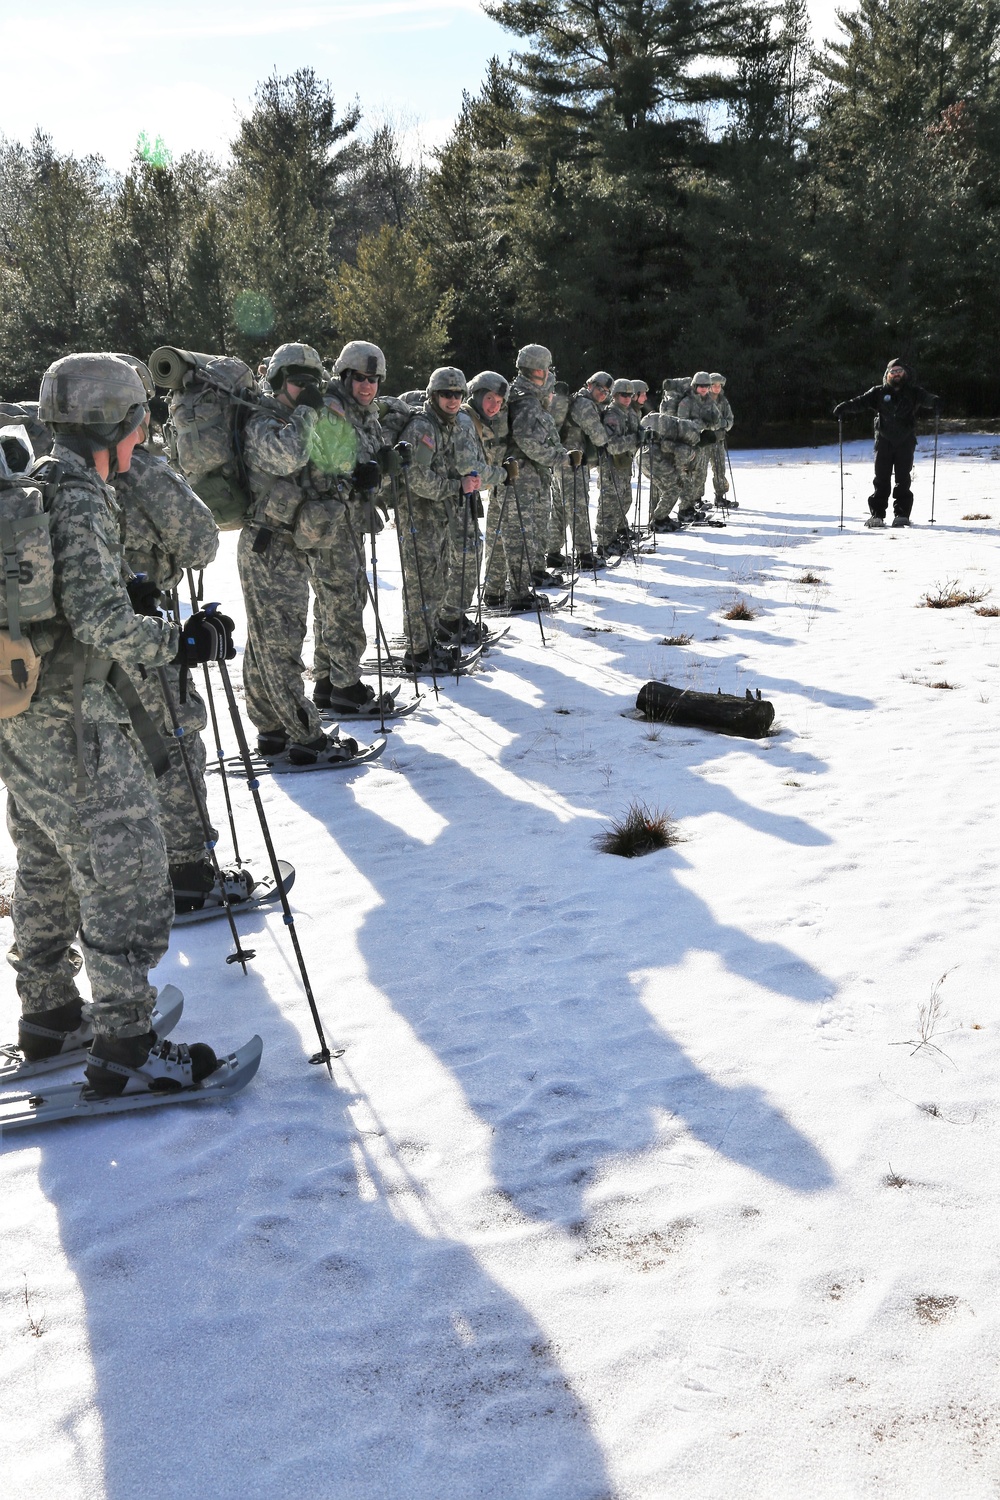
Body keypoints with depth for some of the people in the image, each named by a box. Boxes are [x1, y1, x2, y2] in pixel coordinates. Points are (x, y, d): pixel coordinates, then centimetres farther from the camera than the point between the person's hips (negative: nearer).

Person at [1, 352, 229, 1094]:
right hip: (76, 729, -10)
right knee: (127, 880, -1)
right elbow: (101, 619, -26)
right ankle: (123, 1046, 7)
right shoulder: (81, 498, -18)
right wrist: (185, 641, -16)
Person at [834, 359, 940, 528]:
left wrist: (934, 402, -34)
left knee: (903, 478, -1)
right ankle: (876, 514, 0)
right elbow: (862, 401, -4)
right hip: (884, 441, 0)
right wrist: (845, 406, -21)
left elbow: (925, 398, -11)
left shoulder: (913, 392, 7)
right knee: (881, 478, -3)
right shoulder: (879, 392, 8)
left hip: (905, 441, 0)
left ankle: (902, 514, 3)